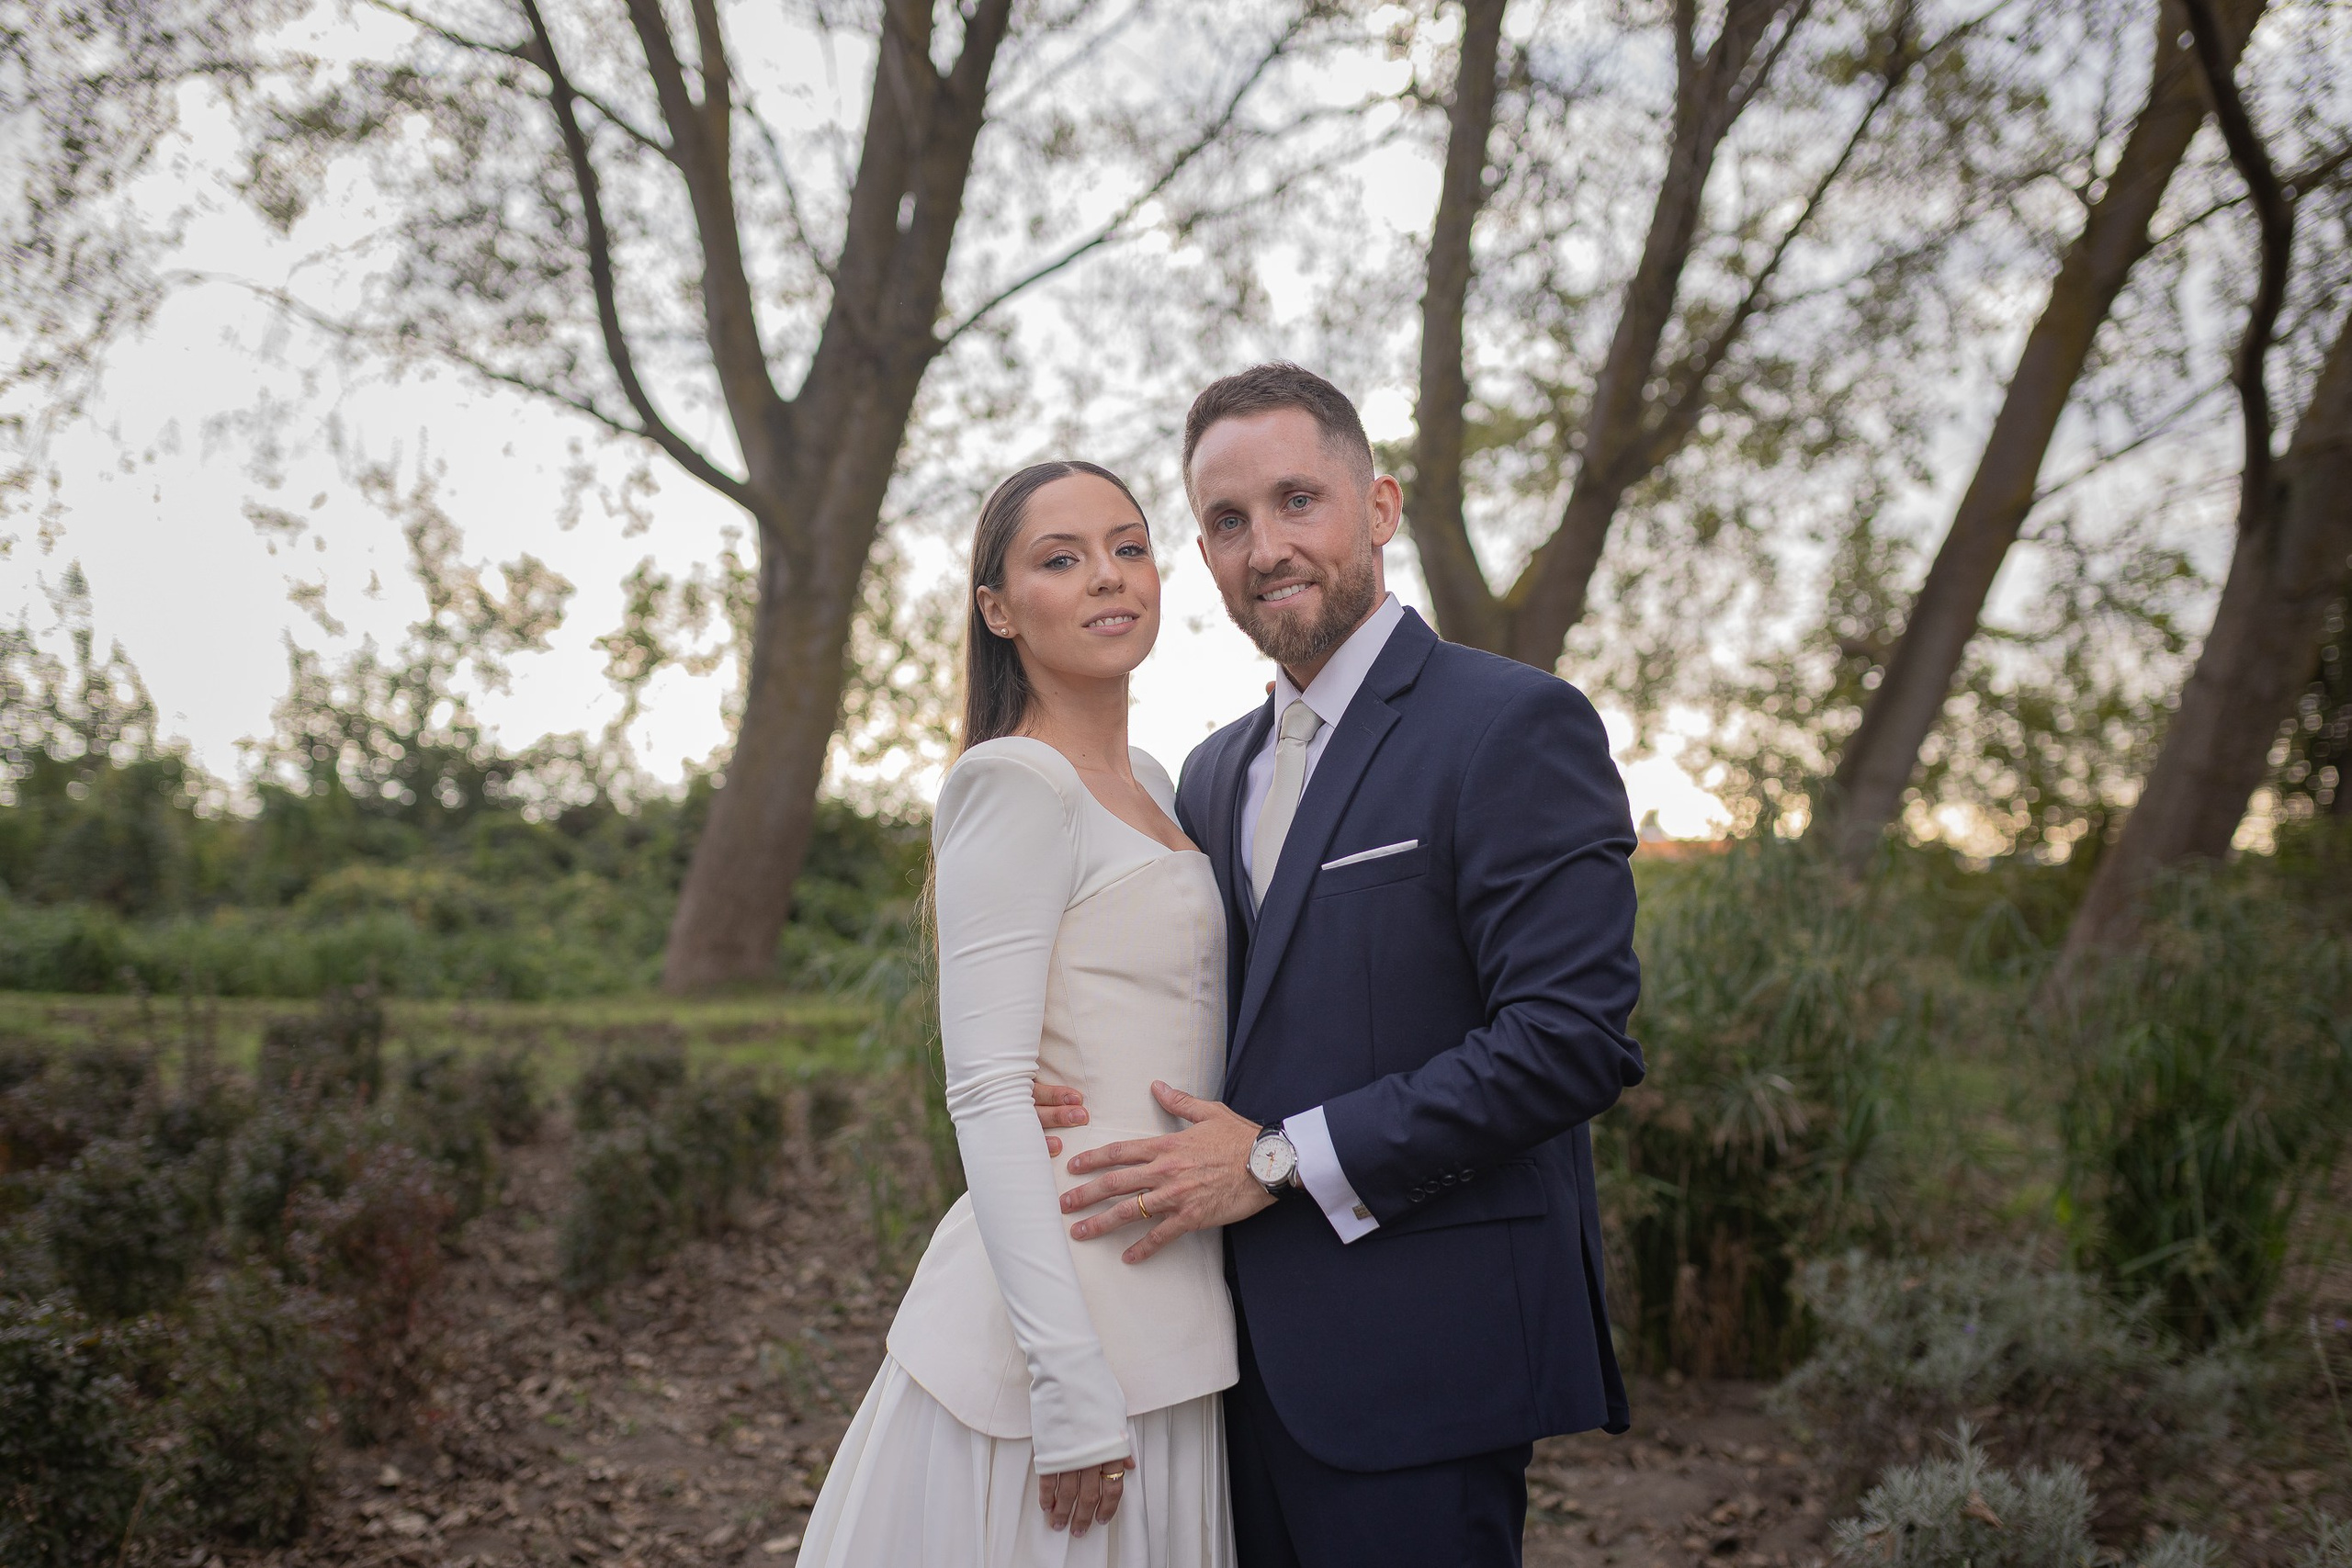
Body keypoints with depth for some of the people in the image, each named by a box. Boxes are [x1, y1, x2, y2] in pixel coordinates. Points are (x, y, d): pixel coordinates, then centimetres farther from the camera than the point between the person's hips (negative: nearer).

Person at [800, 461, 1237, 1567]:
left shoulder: (1150, 787, 13)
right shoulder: (1015, 784, -13)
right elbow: (989, 1092, -19)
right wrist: (1070, 1382, -22)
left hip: (1168, 1304, 8)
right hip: (1065, 1300, -8)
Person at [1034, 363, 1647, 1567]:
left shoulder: (1514, 726, -9)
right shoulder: (1216, 770, 15)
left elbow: (1573, 1039, -18)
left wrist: (1281, 1162, -17)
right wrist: (1064, 1084, -3)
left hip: (1415, 1354, -7)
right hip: (1251, 1344, 7)